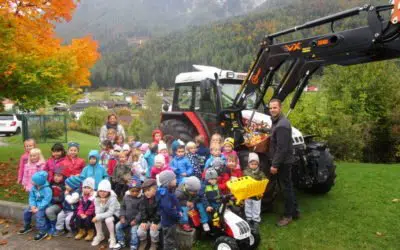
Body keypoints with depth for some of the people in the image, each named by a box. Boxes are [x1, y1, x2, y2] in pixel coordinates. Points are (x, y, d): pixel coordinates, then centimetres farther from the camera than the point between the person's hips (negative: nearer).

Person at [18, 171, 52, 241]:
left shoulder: (47, 189, -25)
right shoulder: (34, 188, -1)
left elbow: (46, 201, -27)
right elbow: (32, 197, 4)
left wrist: (38, 208, -27)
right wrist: (33, 205, -13)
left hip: (44, 206, -8)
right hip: (36, 205, 8)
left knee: (39, 214, -28)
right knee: (26, 212, 2)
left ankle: (43, 232, -18)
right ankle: (27, 227, 28)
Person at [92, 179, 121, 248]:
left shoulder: (112, 198, -29)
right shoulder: (97, 199, -14)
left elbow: (110, 212, -32)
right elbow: (98, 213, -20)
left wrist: (98, 217, -36)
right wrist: (102, 204, -36)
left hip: (115, 213, -5)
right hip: (105, 213, 5)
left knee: (108, 220, -35)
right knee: (96, 219, -24)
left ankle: (112, 238, -11)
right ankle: (100, 235, 3)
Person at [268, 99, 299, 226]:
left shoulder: (282, 125, -22)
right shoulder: (277, 122, 11)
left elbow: (282, 147, -26)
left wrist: (275, 164, -23)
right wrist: (275, 162, 19)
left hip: (283, 161, -10)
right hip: (283, 161, 10)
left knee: (287, 187, 1)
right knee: (288, 186, 17)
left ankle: (288, 215, 12)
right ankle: (294, 211, 29)